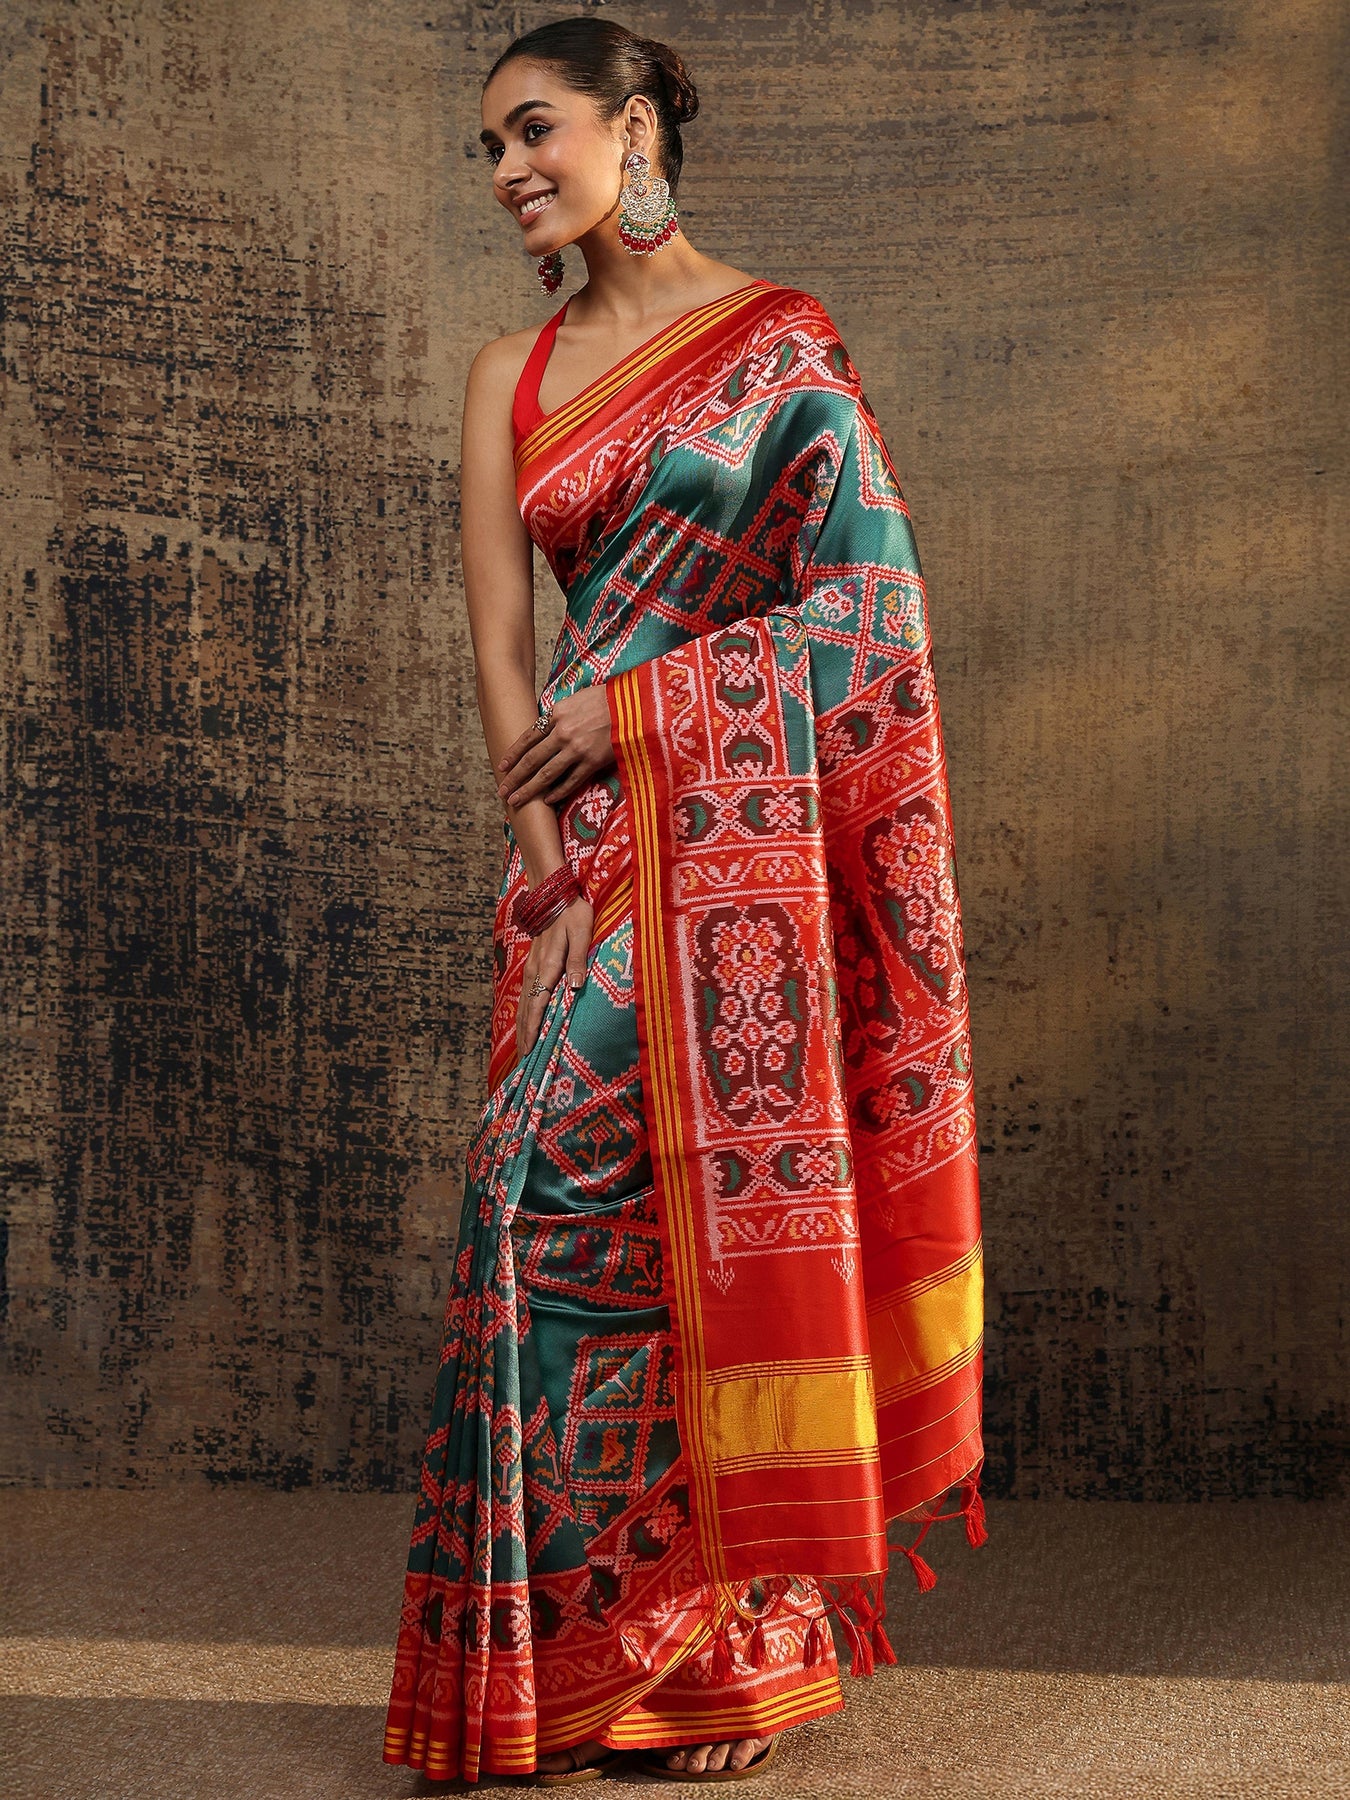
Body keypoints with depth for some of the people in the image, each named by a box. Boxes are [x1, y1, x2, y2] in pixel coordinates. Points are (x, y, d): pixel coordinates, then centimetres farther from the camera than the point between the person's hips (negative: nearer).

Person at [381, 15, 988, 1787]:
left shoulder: (780, 342, 2)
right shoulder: (510, 375, 15)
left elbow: (866, 594, -5)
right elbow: (500, 638, 6)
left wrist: (638, 708, -11)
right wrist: (548, 862, -6)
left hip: (737, 832, -4)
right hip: (581, 842, 4)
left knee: (727, 1197, -4)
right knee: (568, 1206, 1)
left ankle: (742, 1648, 10)